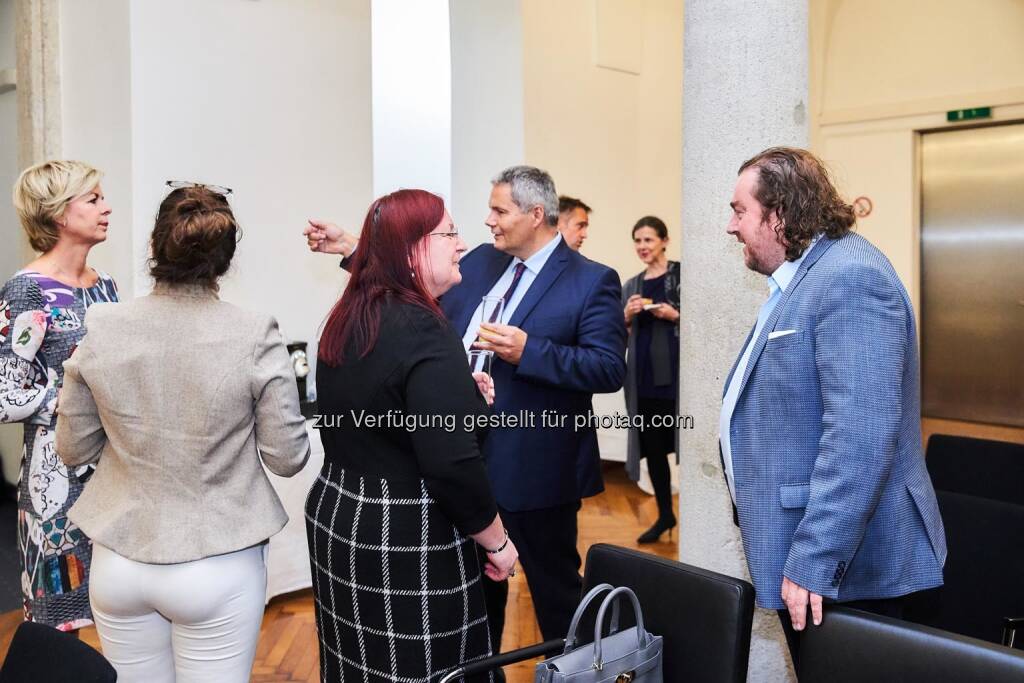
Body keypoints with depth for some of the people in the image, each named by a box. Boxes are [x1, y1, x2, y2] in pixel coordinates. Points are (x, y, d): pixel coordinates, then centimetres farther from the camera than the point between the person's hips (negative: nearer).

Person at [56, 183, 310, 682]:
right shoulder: (255, 336, -17)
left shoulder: (100, 330, -8)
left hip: (119, 561, 3)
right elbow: (287, 458, -10)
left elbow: (74, 450, 3)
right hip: (216, 567, -2)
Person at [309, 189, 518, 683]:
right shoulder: (425, 331, -21)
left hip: (335, 522, 8)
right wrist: (498, 542, -10)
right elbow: (453, 465, -25)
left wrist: (459, 395, 10)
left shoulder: (345, 320, 5)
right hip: (408, 543, -8)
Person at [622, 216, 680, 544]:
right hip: (644, 372, 5)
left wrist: (674, 315, -15)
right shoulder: (631, 285, 14)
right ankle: (665, 514, 22)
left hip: (676, 371, -5)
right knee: (652, 444, 9)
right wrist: (627, 315, -2)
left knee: (682, 441, -7)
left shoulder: (681, 274, -1)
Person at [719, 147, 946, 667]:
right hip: (804, 552, 10)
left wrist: (814, 561, -27)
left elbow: (861, 434, -28)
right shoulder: (803, 277, 13)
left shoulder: (850, 277, -20)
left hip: (839, 565, -10)